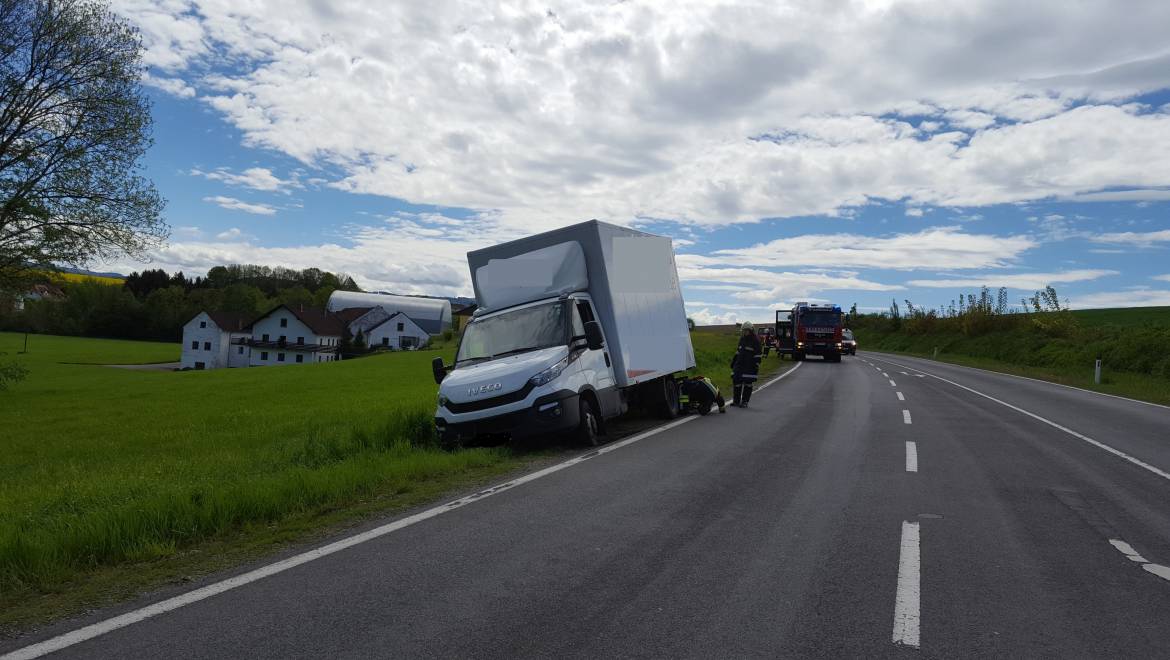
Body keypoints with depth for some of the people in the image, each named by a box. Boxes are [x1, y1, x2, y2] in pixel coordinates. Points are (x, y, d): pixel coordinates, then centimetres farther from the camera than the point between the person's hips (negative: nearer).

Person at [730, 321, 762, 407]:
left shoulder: (755, 340, -8)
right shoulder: (742, 339, 13)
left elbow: (757, 355, -10)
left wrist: (756, 365, -14)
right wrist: (733, 361, 19)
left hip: (749, 366, -6)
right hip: (739, 364, 6)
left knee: (747, 384, 0)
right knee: (736, 381, 3)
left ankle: (744, 402, 7)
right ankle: (736, 401, 12)